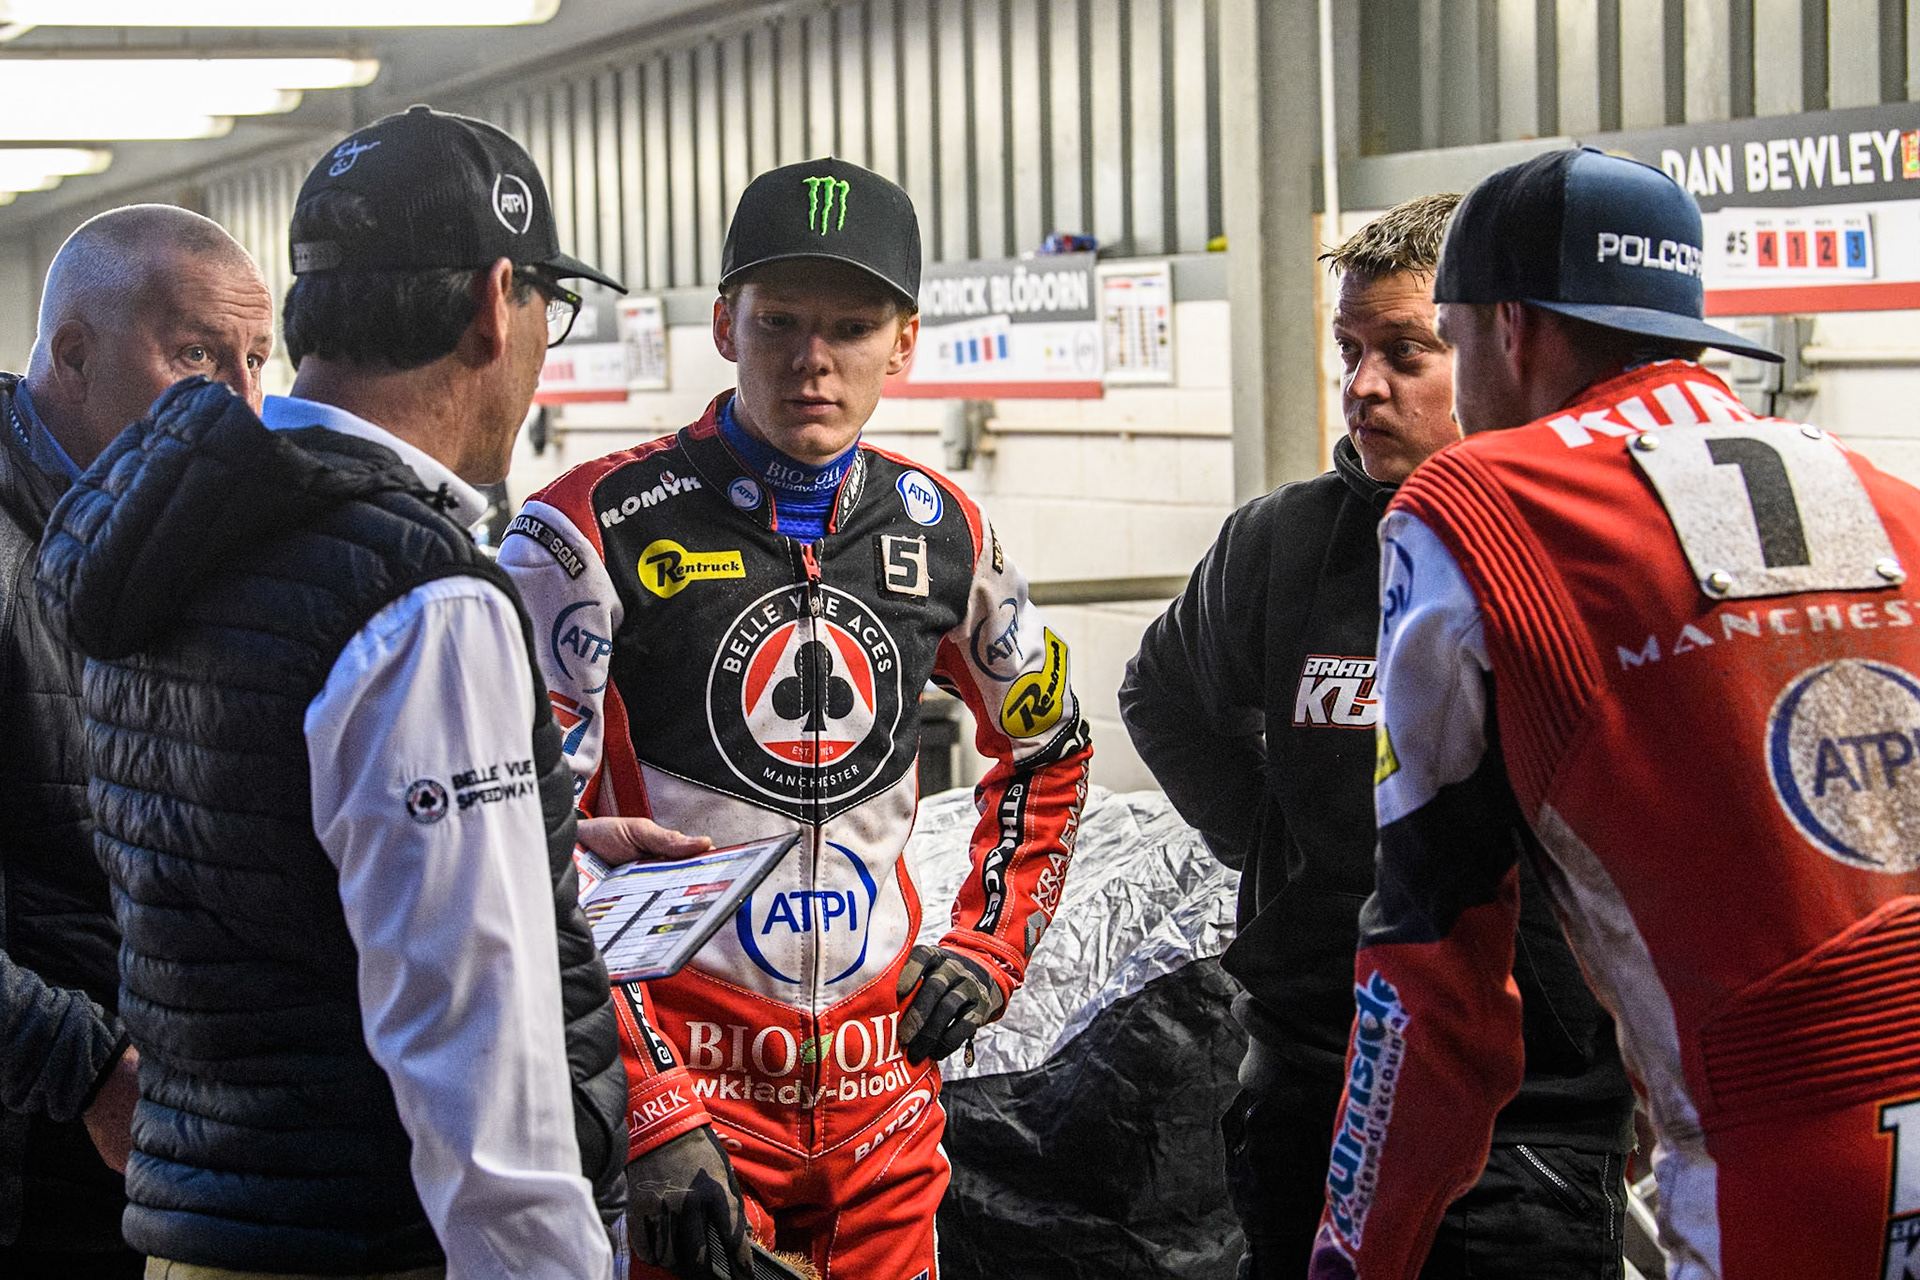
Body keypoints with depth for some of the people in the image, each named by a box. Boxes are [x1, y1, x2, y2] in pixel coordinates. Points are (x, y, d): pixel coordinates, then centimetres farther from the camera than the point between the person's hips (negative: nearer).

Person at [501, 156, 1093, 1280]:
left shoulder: (944, 533, 5)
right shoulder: (598, 531, -10)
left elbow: (1048, 751, 23)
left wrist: (990, 945, 10)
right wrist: (649, 1106, -18)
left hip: (881, 1094, 5)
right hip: (678, 1078, -4)